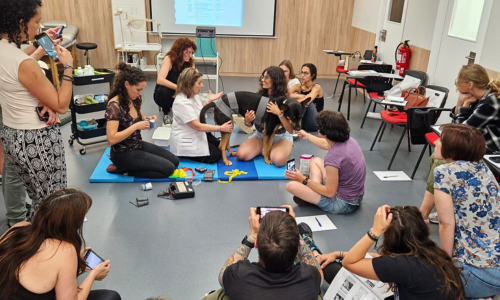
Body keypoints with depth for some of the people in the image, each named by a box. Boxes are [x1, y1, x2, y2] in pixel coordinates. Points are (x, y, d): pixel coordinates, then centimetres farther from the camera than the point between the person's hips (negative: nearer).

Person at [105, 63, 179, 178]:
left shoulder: (134, 100, 1)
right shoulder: (114, 105, -24)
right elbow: (111, 139, -29)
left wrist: (147, 120, -3)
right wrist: (136, 126, -29)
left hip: (138, 145, 9)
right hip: (123, 154, -9)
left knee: (175, 161, 8)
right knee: (168, 168, -13)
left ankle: (129, 167, 9)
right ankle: (123, 169, -3)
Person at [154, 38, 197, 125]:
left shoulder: (190, 62, -7)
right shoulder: (169, 59, -21)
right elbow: (160, 80, -36)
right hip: (164, 95, -3)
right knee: (163, 90, -36)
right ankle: (166, 113, -8)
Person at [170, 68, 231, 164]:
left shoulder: (194, 96, 2)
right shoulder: (182, 103, -27)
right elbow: (197, 126, -27)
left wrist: (209, 101, 5)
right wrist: (221, 128, -24)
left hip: (197, 134, 10)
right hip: (186, 141, -10)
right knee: (215, 155, -9)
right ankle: (181, 155, 0)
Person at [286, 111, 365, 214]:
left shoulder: (333, 157, -32)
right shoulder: (349, 140, -6)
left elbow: (330, 193, -21)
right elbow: (326, 144, 18)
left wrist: (304, 180, -12)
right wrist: (307, 136, 34)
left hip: (343, 204, -8)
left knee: (291, 185, -12)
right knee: (316, 161, 20)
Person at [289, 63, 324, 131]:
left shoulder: (317, 87, -12)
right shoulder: (298, 87, -1)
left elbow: (308, 99, -34)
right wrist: (300, 96, -35)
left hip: (315, 123, -3)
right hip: (301, 123, 3)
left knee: (309, 102, -28)